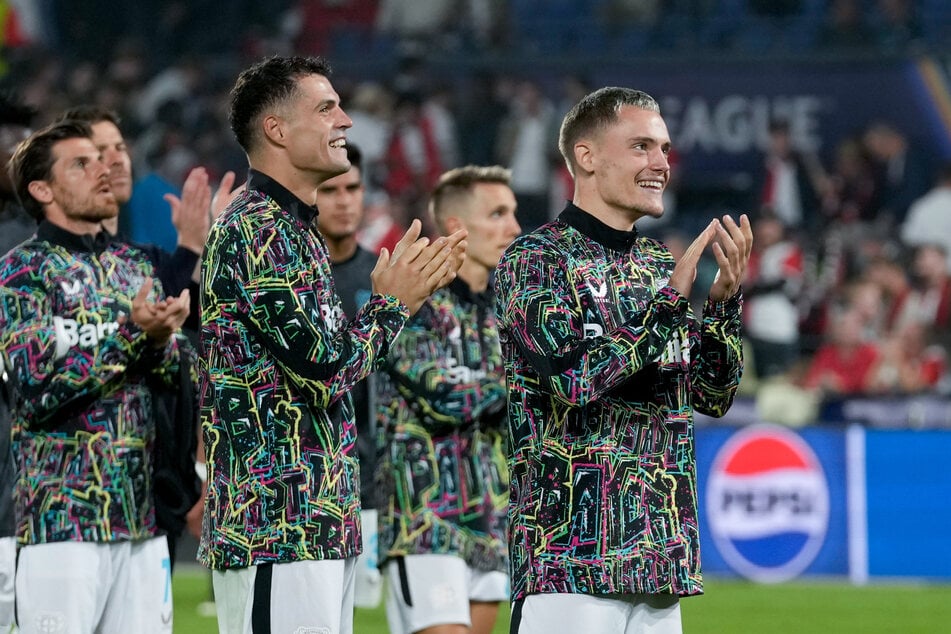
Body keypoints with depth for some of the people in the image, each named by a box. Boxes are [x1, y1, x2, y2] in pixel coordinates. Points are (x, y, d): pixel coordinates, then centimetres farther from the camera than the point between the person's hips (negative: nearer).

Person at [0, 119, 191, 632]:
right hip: (63, 512, -6)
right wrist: (130, 332, -18)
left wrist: (162, 340, -9)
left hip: (142, 513, 6)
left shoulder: (133, 266, 17)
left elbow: (174, 378, 14)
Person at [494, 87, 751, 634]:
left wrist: (725, 300, 0)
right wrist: (669, 301, -16)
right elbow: (573, 376, -18)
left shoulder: (661, 265, 16)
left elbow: (713, 397, 14)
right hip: (570, 546, -7)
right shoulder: (535, 260, -4)